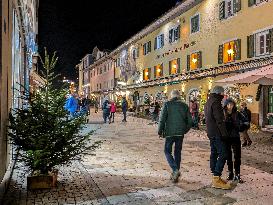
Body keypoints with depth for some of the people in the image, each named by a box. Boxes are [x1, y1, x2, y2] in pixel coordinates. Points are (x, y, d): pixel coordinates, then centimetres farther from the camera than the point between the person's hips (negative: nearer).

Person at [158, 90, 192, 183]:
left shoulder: (167, 104, -4)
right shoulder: (184, 105, 6)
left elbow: (162, 119, -9)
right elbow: (189, 121, 6)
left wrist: (160, 132, 1)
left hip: (170, 132, -3)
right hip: (180, 133, 4)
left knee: (167, 151, 8)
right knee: (178, 152, 14)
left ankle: (175, 170, -9)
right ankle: (176, 173, 21)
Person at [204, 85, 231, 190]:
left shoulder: (208, 102, 18)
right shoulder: (216, 102, -14)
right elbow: (219, 120, -19)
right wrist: (224, 133, -17)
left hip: (211, 133, 10)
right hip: (217, 133, -10)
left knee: (214, 153, 13)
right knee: (223, 154, -8)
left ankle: (215, 177, 20)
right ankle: (216, 179, -10)